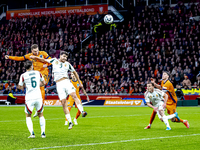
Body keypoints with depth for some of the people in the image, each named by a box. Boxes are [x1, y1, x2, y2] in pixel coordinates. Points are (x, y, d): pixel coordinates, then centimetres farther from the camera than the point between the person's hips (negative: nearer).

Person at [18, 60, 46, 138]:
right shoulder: (38, 73, 5)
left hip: (29, 98, -2)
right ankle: (43, 133, 8)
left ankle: (32, 133, -4)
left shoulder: (23, 76, -4)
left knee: (28, 116, 13)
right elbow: (43, 83, 21)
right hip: (38, 97, 2)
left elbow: (20, 87, 5)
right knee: (41, 115, 19)